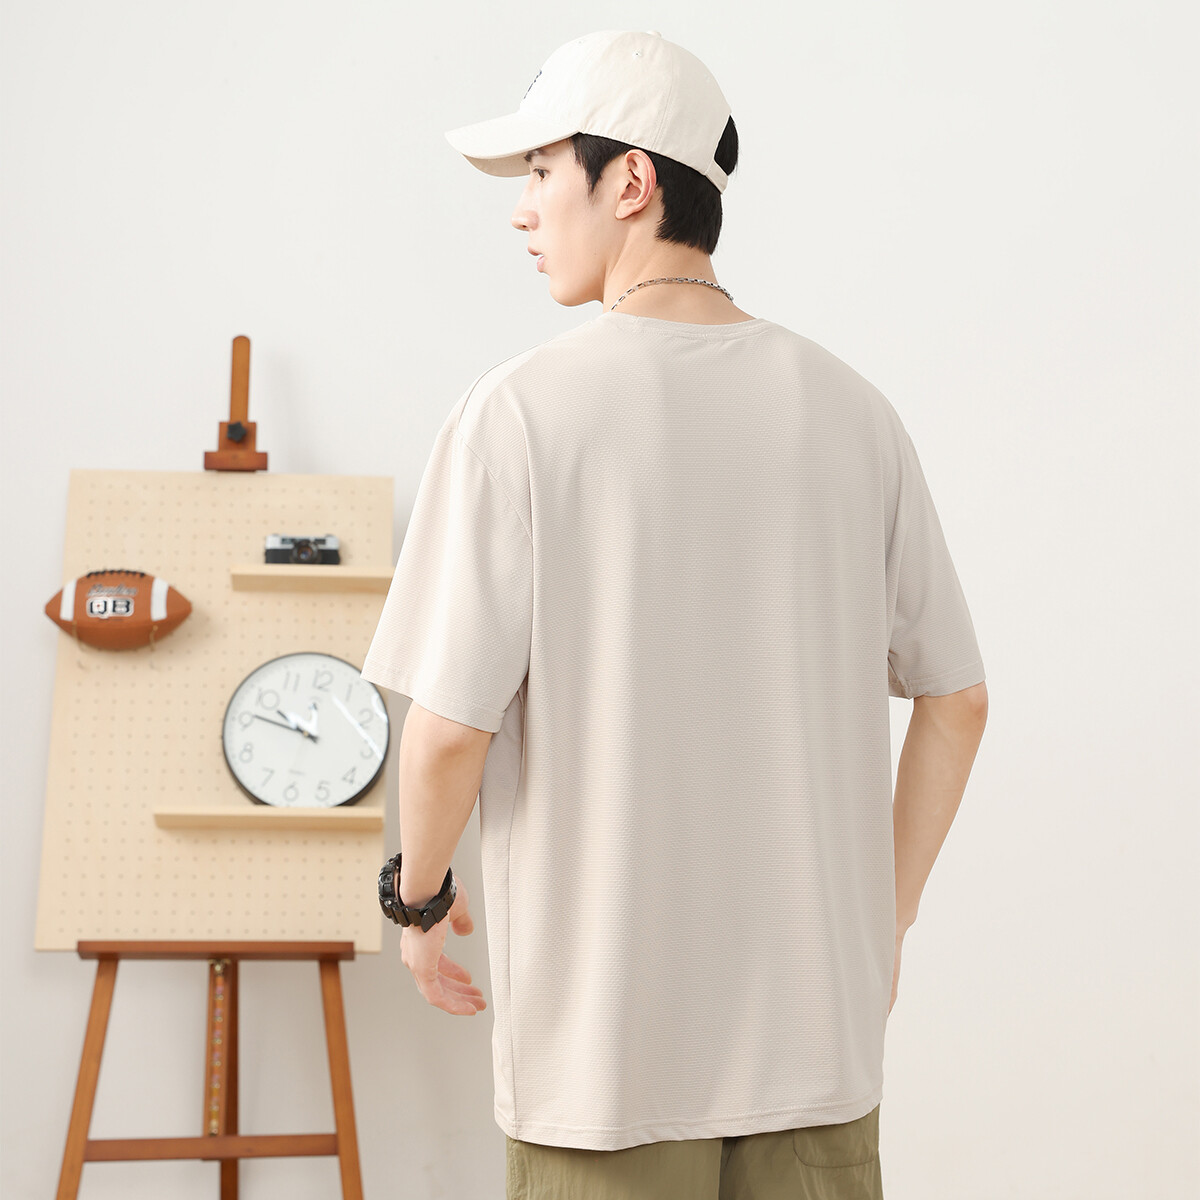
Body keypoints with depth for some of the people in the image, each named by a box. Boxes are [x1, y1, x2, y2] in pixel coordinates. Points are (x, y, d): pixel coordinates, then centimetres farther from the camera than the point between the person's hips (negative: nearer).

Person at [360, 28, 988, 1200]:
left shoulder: (522, 410, -11)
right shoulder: (851, 410, 3)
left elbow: (447, 730, -13)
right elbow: (957, 702, 7)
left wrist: (421, 896, 6)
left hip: (609, 1019, -3)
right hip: (818, 1016, 4)